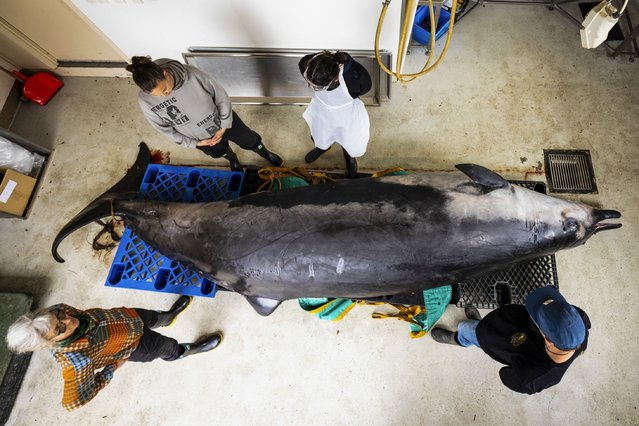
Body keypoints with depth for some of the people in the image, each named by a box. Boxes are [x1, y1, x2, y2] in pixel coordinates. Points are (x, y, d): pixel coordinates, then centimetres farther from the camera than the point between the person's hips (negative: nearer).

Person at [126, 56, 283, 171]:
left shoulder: (191, 73, -34)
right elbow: (165, 129, -11)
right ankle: (233, 160, 69)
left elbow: (221, 95, -18)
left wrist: (224, 125, -12)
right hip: (201, 137, 2)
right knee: (221, 152, 31)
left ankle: (265, 153, 58)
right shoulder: (145, 101, -27)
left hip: (225, 120, -1)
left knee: (250, 141, 21)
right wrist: (195, 143, -8)